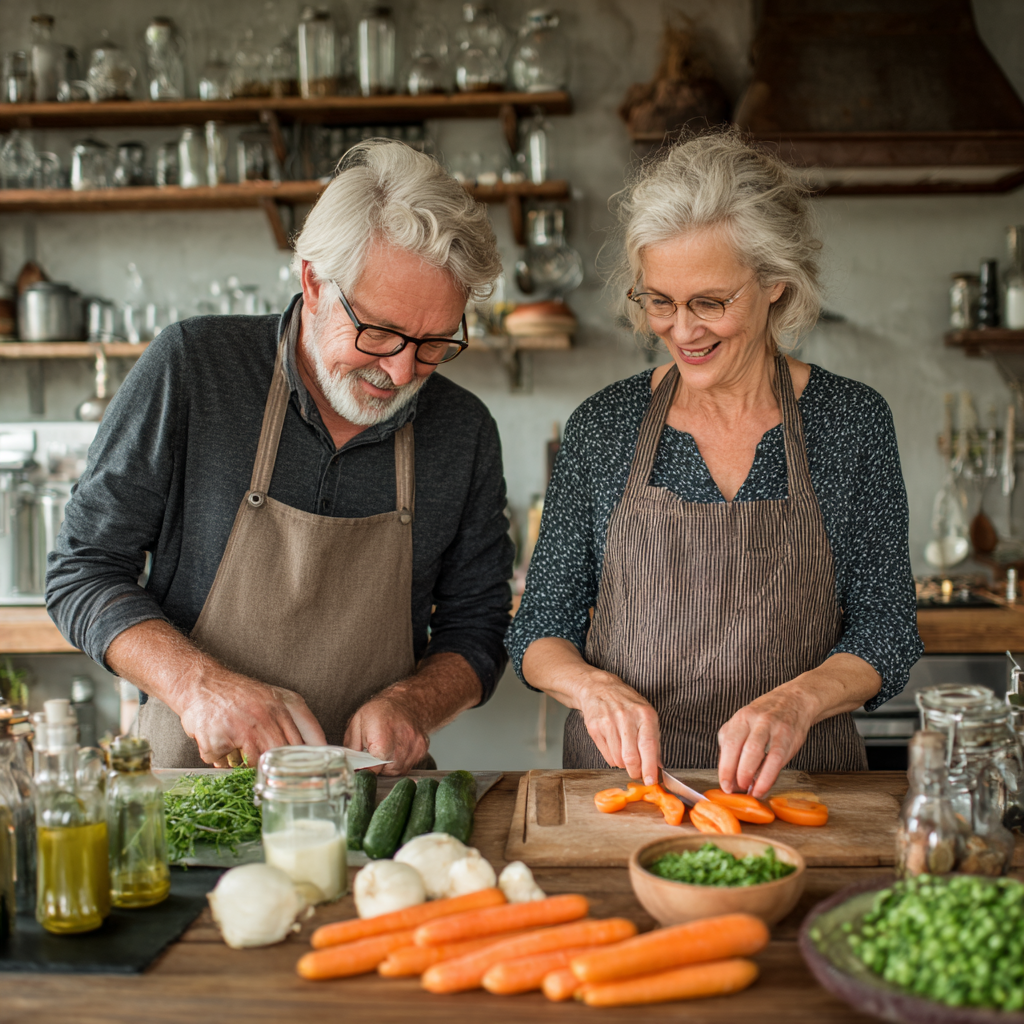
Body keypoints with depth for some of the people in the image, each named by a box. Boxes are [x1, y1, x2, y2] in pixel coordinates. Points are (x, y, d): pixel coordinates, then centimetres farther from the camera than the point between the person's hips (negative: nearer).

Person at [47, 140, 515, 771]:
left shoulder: (466, 432, 0)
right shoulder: (190, 369, -7)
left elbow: (475, 629, 8)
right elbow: (83, 575, -3)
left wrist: (410, 704, -13)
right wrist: (200, 685, -20)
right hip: (191, 787, -1)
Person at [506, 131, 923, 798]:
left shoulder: (852, 423, 1)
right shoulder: (603, 426, 2)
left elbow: (886, 631, 2)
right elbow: (540, 630, 6)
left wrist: (798, 700, -17)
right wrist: (594, 687, -15)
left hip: (798, 784, 0)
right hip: (619, 781, 1)